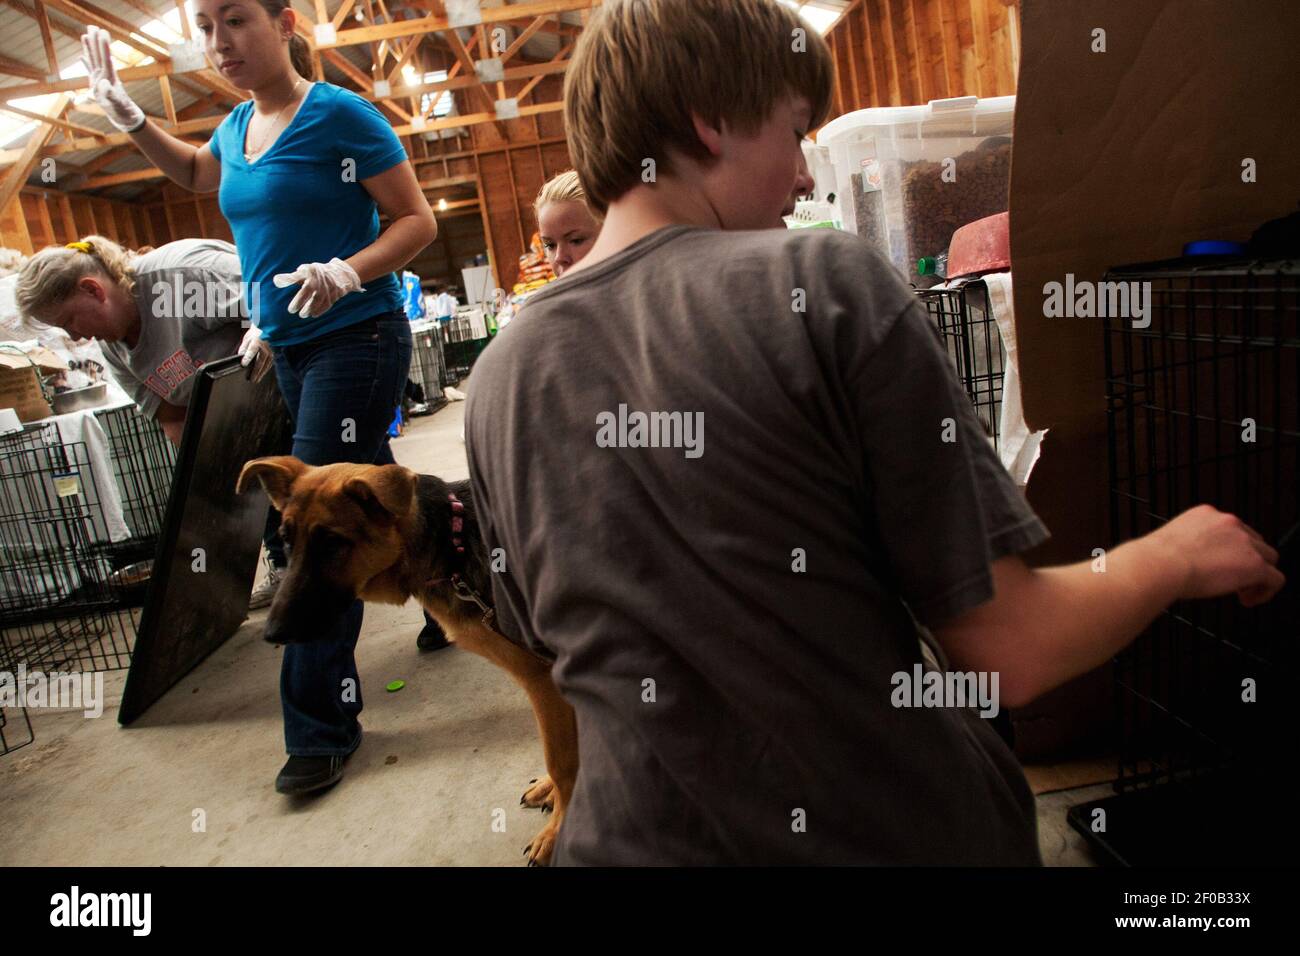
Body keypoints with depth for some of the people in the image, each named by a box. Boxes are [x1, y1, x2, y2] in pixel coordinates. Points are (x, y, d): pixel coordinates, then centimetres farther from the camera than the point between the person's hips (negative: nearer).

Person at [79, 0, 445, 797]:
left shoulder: (340, 115, -10)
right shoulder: (237, 126, 13)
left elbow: (419, 220, -11)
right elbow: (197, 172, 35)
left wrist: (349, 270, -26)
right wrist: (127, 117, 21)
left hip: (356, 338, -8)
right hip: (290, 346, 8)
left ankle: (322, 723, -1)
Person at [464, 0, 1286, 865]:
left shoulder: (500, 379, -5)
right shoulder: (830, 284, -19)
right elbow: (1008, 656, -16)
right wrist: (1177, 556, 3)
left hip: (645, 834, 4)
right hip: (898, 830, -3)